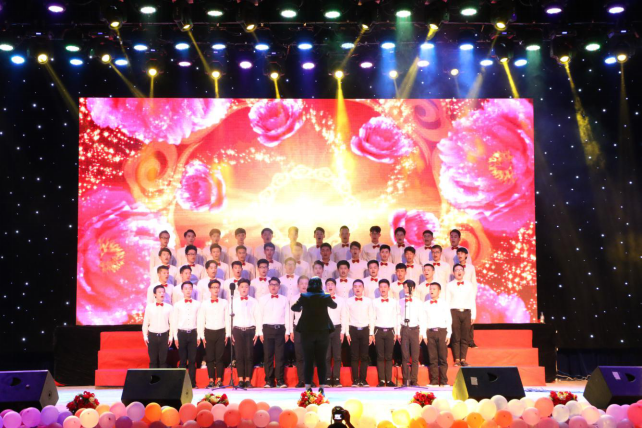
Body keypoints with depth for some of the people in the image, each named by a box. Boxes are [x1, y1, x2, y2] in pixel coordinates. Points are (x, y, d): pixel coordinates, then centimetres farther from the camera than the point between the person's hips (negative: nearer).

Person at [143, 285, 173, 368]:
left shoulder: (169, 307, -1)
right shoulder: (149, 307, -1)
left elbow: (172, 323, 3)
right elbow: (145, 322, 4)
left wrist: (170, 337, 2)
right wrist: (145, 336, 3)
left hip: (164, 336, 0)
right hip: (152, 335, 0)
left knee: (163, 359, 4)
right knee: (153, 359, 5)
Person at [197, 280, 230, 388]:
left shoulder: (224, 303, 6)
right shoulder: (204, 304, 5)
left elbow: (227, 319, 5)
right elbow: (200, 321, 6)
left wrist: (227, 334, 1)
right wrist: (202, 336, 1)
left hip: (221, 332, 0)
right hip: (209, 333, 0)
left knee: (220, 357, -1)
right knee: (210, 358, 1)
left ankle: (219, 380, 6)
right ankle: (211, 380, 8)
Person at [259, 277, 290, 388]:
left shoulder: (284, 299, 10)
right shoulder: (262, 299, 9)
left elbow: (287, 316, 8)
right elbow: (260, 316, 6)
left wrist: (287, 332, 2)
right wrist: (260, 332, 0)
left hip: (280, 329, 0)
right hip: (267, 329, 0)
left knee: (280, 355, -1)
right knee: (268, 355, -1)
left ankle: (280, 380, 3)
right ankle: (269, 380, 4)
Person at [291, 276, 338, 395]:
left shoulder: (304, 297, -3)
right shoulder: (325, 297, -3)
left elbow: (294, 307, 12)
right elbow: (334, 306, 17)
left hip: (307, 332, 0)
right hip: (323, 332, 0)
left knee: (308, 360, 5)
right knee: (321, 360, 5)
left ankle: (308, 387, 2)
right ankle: (321, 387, 2)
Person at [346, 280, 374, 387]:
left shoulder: (368, 301, 6)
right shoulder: (349, 301, 5)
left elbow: (371, 318, 6)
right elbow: (346, 318, 5)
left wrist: (371, 334, 2)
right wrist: (347, 333, 0)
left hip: (365, 330, 0)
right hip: (353, 330, 0)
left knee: (364, 356, 0)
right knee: (354, 356, -1)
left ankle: (363, 380, 5)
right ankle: (355, 380, 3)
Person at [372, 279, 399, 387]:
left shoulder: (394, 302, 7)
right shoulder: (375, 302, 6)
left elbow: (397, 318, 8)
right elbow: (372, 318, 6)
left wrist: (397, 333, 4)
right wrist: (371, 333, 2)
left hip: (390, 331, 0)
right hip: (379, 331, 0)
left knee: (389, 357, 0)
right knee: (380, 356, 0)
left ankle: (389, 380, 3)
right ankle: (381, 380, 2)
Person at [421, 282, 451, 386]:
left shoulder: (444, 303, 5)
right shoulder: (426, 304, 10)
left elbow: (449, 319, 4)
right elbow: (424, 320, 10)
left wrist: (448, 334, -2)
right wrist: (424, 335, 5)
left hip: (442, 331, -2)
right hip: (430, 332, 2)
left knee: (443, 358, -1)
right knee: (432, 358, 2)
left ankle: (443, 381, 4)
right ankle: (434, 381, 6)